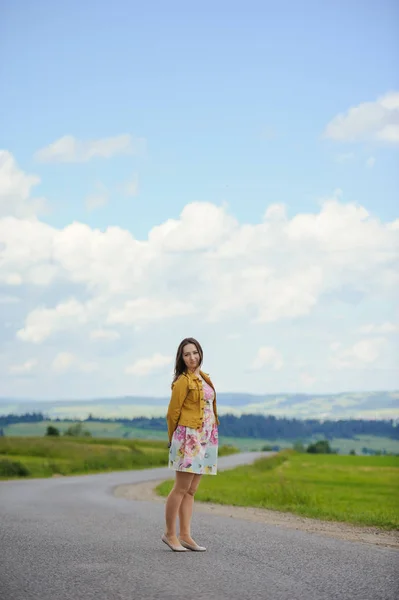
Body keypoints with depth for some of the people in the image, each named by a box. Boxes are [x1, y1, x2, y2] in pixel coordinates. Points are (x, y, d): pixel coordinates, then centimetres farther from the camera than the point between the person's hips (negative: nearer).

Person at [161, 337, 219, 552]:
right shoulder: (183, 381, -9)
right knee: (181, 488, -5)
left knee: (191, 490, 8)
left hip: (206, 439, 7)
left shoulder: (204, 378, 14)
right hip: (189, 438, -7)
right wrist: (173, 439, 4)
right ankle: (169, 534, 4)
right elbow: (172, 413, -5)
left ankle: (185, 535, 10)